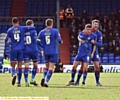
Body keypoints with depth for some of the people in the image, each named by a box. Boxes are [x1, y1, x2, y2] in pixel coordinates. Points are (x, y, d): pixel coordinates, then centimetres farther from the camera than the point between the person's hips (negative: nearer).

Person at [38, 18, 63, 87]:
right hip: (53, 52, -3)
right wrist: (61, 41, 14)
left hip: (46, 52, 4)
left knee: (47, 66, 19)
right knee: (51, 67, -2)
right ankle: (46, 81, -13)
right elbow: (59, 40, -10)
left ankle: (43, 77, -6)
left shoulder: (42, 32, 4)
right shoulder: (55, 31, -5)